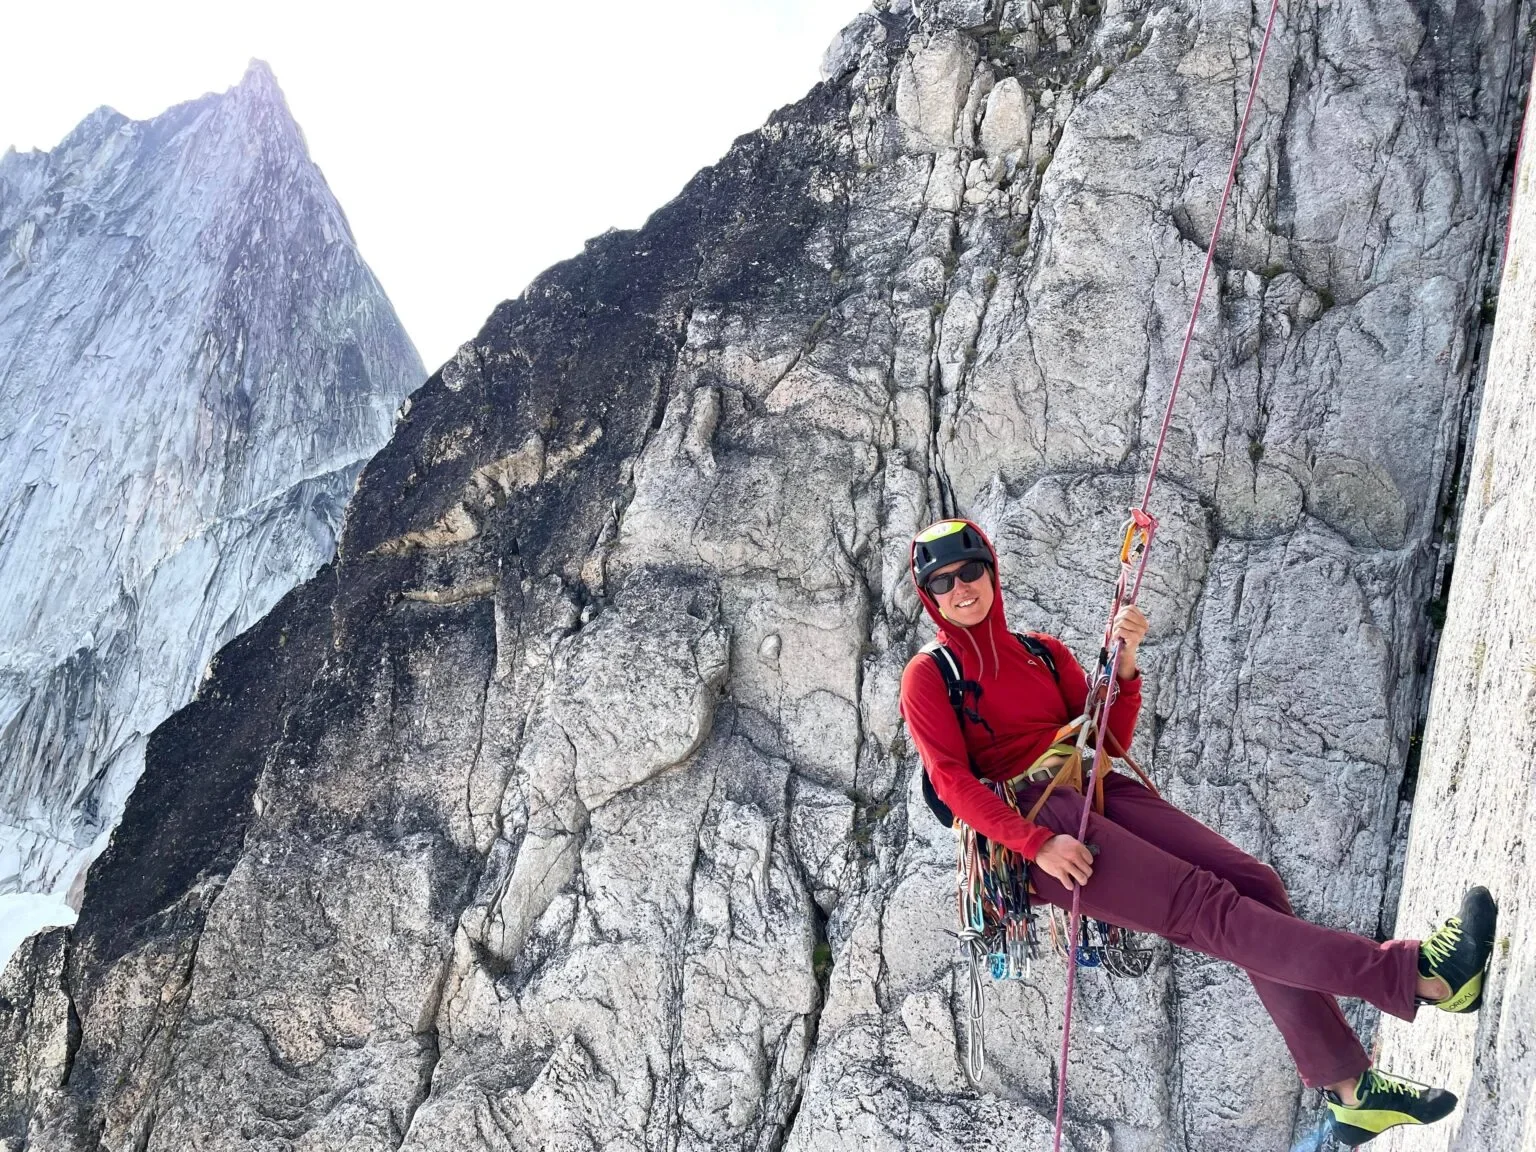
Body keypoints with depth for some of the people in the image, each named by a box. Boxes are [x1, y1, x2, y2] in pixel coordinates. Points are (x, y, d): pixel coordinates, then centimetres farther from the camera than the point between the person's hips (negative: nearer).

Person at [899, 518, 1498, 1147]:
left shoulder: (1045, 653, 20)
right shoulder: (928, 677, 4)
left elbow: (1110, 742, 17)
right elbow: (953, 781, -8)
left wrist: (1124, 662, 0)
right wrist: (1039, 845, -20)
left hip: (1100, 792, 6)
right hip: (1031, 825, -6)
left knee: (1251, 882, -12)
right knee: (1202, 903, -22)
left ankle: (1349, 1091, -11)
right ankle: (1415, 971, -31)